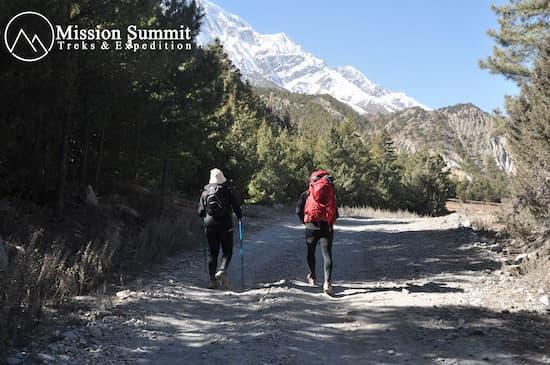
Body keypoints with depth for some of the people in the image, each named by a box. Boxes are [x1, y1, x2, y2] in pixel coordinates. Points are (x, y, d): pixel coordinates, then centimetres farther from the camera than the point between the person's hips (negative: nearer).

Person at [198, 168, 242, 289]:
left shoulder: (205, 192, 4)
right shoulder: (227, 192, -3)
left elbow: (200, 212, 5)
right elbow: (236, 206, -4)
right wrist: (239, 216, 16)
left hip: (209, 225, 3)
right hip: (225, 225, -3)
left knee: (213, 253, 10)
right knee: (227, 251, 7)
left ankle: (213, 279, 5)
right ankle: (222, 271, -17)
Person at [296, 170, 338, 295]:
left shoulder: (307, 194, 5)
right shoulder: (331, 192, 10)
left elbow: (298, 210, -2)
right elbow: (336, 214, 9)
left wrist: (305, 222, 12)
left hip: (311, 227, 0)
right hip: (327, 228, 0)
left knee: (311, 252, 20)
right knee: (327, 254, -4)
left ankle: (312, 276, 36)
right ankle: (327, 282, -19)